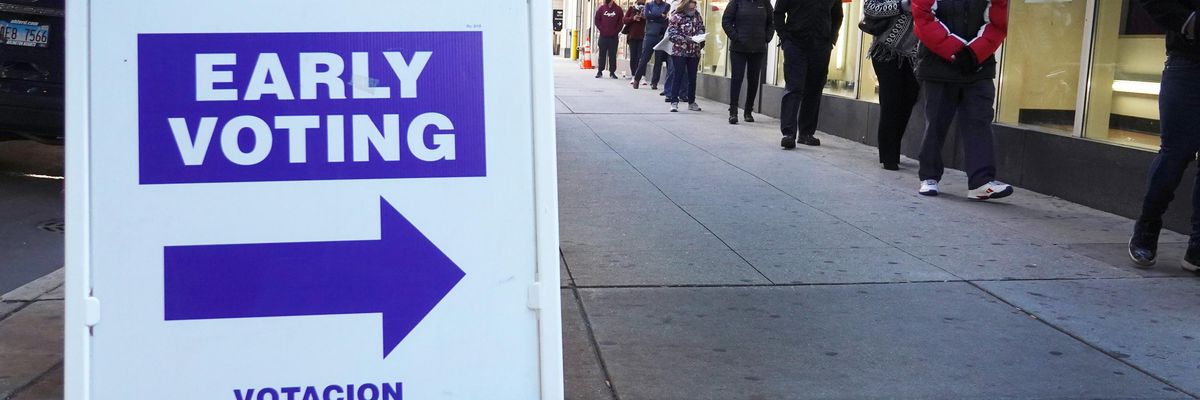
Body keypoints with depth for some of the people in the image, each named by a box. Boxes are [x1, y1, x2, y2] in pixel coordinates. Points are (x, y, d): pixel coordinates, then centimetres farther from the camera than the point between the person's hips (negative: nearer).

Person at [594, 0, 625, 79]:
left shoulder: (618, 9, 2)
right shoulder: (601, 8, 4)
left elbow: (621, 21, 2)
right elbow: (597, 20, 5)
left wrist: (616, 31, -5)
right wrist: (601, 29, -4)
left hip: (614, 37, -1)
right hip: (603, 36, 1)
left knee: (613, 55, 1)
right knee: (602, 54, 5)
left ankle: (612, 72, 6)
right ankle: (599, 71, 9)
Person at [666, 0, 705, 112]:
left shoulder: (697, 16, 7)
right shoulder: (676, 17, -8)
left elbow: (702, 30, 17)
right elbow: (671, 34, -13)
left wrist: (701, 41, 1)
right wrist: (685, 39, -24)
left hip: (694, 52, 5)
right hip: (679, 52, -5)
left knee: (692, 77, 11)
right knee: (678, 76, -4)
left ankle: (691, 102, 21)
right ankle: (674, 102, -1)